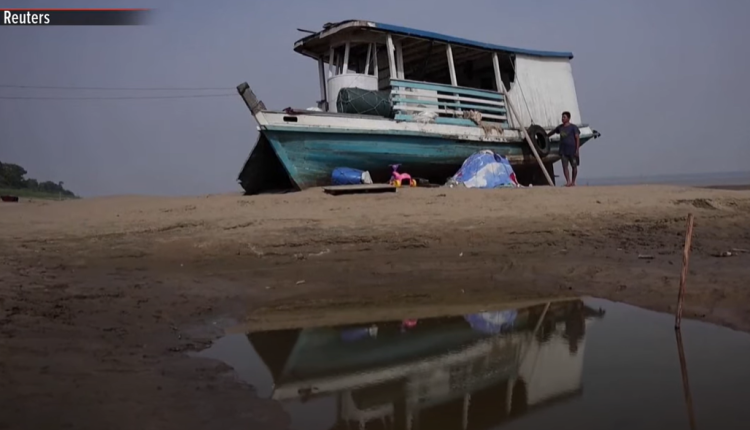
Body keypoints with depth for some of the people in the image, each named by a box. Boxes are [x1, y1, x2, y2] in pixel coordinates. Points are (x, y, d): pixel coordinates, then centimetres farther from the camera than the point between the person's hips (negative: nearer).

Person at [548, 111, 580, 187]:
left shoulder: (573, 127, -4)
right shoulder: (560, 127, 10)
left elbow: (577, 138, -7)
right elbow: (552, 132, 29)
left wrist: (577, 149, -14)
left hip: (572, 150, -4)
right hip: (563, 150, 4)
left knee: (574, 166, 5)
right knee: (565, 166, -8)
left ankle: (573, 182, 17)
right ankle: (568, 181, -10)